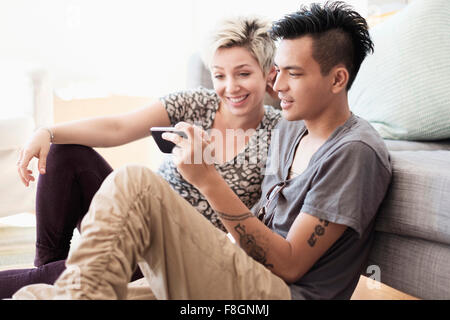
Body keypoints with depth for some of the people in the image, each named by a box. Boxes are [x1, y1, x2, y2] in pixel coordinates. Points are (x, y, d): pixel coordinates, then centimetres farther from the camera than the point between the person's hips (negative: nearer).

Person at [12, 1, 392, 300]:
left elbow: (290, 264, -16)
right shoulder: (290, 128, 16)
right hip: (253, 280, 10)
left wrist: (209, 181, -23)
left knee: (135, 184, -23)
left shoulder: (355, 151, -13)